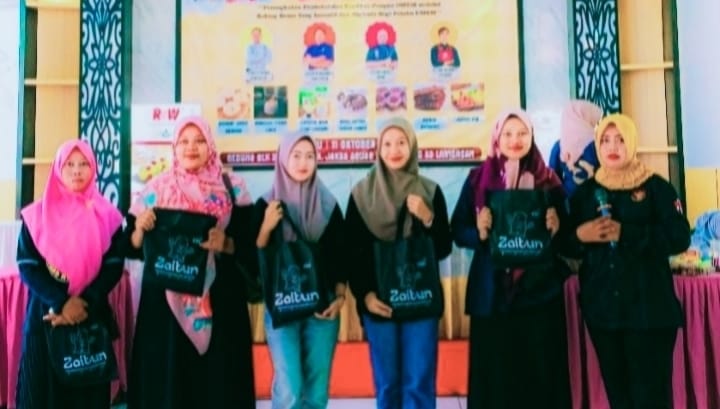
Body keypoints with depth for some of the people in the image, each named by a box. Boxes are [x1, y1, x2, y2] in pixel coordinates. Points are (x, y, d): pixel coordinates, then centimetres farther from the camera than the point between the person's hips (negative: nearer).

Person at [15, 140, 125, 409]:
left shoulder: (107, 215, 3)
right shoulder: (36, 214, 2)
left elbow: (114, 266, -2)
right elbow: (27, 267, -4)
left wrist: (84, 302, -15)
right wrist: (60, 303, -16)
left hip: (92, 315, 1)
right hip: (45, 315, 0)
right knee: (44, 387, 3)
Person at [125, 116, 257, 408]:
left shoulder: (232, 189, 4)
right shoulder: (155, 189, 7)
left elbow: (250, 244, 1)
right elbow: (133, 248, 6)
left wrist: (226, 245, -18)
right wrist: (139, 227, -14)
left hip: (219, 302, 0)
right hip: (165, 302, 1)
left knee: (217, 381, 0)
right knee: (165, 382, 1)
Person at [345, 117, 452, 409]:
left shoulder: (430, 191, 3)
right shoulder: (361, 194, 3)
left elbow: (443, 250, 3)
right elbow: (351, 252, 3)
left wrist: (428, 219, -13)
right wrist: (364, 294, -8)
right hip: (378, 302, 0)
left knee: (419, 384, 0)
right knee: (387, 384, 7)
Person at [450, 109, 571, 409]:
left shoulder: (548, 180, 7)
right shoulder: (478, 178, 5)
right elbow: (458, 231, 3)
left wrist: (555, 229, -11)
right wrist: (479, 232, -16)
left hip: (540, 289, 1)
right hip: (492, 291, 0)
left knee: (541, 371, 2)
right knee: (494, 372, 1)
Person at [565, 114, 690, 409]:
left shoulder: (656, 187, 1)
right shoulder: (585, 192, 10)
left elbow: (679, 239, -10)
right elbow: (568, 246, 11)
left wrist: (625, 234, -17)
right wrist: (580, 235, -11)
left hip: (649, 307, -3)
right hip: (602, 308, 3)